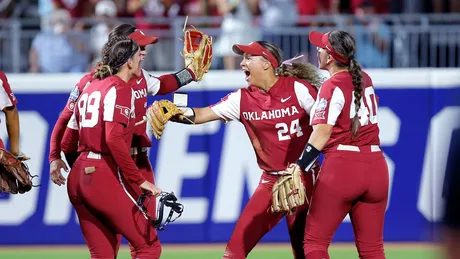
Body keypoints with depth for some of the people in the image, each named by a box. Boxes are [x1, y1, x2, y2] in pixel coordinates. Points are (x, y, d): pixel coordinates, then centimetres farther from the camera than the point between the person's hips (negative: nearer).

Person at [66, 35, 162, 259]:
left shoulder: (90, 88, 19)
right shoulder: (120, 88, -6)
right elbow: (114, 139, -19)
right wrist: (139, 181, -18)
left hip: (77, 177, 9)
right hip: (105, 176, -9)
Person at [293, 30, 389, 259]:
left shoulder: (332, 86, -7)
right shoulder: (365, 80, 13)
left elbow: (322, 133, -17)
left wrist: (298, 168, -22)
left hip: (341, 165, -7)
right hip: (376, 166, 7)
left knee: (315, 240, 1)